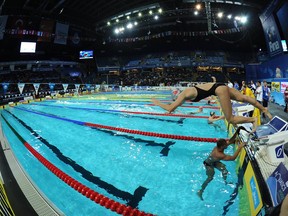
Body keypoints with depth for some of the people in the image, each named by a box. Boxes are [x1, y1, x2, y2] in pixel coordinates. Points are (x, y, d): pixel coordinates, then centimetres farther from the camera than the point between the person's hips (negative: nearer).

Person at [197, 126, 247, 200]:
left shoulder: (219, 147, -23)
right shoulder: (219, 154, -45)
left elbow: (231, 140, -13)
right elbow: (233, 158, -47)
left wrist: (237, 131, -26)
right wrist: (239, 147, -48)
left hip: (215, 161, 8)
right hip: (209, 164, -8)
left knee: (225, 171, 9)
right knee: (210, 178, -4)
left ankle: (225, 181, 41)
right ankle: (200, 191, 10)